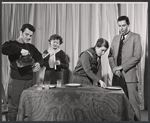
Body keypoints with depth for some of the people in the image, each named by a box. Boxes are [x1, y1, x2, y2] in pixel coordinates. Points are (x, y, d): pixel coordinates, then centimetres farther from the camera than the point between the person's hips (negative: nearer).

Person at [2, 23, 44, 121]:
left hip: (30, 80, 5)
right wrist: (20, 50, -29)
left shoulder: (31, 47, 15)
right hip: (16, 81, -4)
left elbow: (40, 58, 11)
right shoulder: (12, 44, 0)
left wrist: (38, 63, -11)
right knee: (14, 107, 0)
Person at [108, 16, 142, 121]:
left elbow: (137, 57, -9)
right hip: (117, 75, 5)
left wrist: (121, 67, -12)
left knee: (133, 102, -4)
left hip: (129, 74, -4)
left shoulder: (135, 37, 0)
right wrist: (114, 69, -3)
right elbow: (111, 56, 14)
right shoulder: (115, 38, 17)